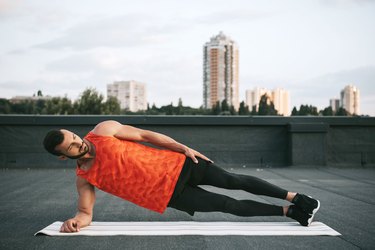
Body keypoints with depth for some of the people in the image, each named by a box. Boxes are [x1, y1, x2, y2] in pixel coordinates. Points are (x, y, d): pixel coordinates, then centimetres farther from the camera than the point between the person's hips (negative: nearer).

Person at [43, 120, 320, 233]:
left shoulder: (104, 129, -4)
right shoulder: (84, 178, -3)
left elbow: (144, 134, 1)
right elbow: (86, 213, 0)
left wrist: (184, 148, -2)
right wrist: (76, 221, -26)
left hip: (174, 165, 0)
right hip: (167, 194, 0)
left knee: (233, 181, -4)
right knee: (229, 205, -2)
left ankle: (295, 197, 11)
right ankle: (289, 212, 12)